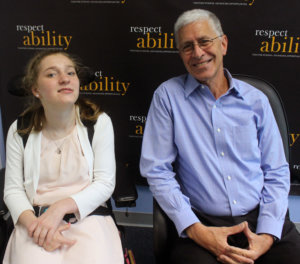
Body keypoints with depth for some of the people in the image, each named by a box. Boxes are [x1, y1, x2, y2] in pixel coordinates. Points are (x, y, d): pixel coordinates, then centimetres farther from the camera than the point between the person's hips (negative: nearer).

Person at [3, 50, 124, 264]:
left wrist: (61, 206, -19)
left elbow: (105, 183, -5)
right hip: (38, 221, 1)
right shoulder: (20, 131, 4)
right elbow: (13, 189, 4)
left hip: (88, 220, -1)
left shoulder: (99, 122, -2)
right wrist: (33, 223, -16)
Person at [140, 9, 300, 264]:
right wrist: (197, 230, -11)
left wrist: (267, 235, -4)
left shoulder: (255, 99, 8)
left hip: (261, 219, 3)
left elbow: (276, 173, 9)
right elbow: (156, 170, -3)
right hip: (202, 225, -2)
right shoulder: (167, 96, 1)